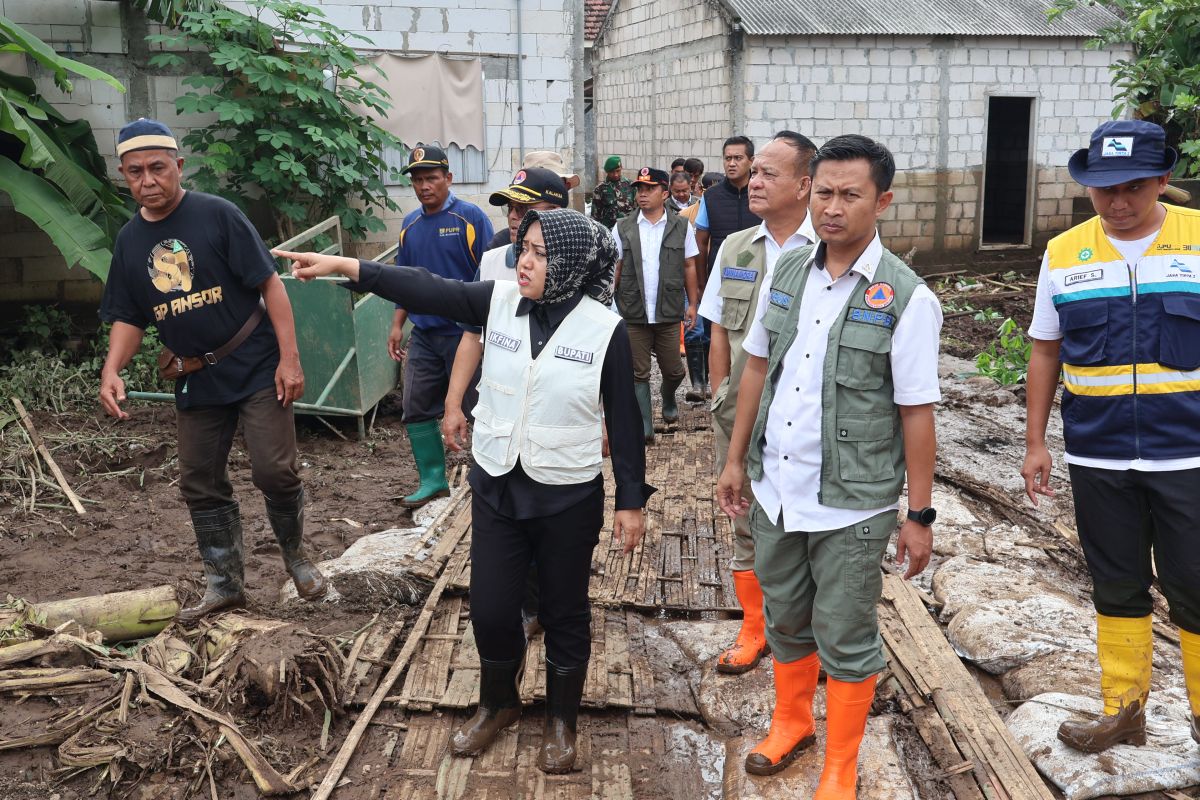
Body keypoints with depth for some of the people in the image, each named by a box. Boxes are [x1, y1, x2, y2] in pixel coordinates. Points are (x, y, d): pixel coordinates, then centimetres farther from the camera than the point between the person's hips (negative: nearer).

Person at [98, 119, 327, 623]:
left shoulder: (217, 215, -11)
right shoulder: (129, 240, 5)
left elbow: (269, 284, -12)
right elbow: (128, 318, 10)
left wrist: (289, 358, -17)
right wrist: (112, 369, -8)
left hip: (256, 370, -5)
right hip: (196, 381, 6)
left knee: (275, 472, -10)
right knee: (201, 486, 10)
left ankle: (296, 557, 18)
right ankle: (225, 583, 26)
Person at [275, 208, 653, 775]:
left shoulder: (604, 329, -13)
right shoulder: (499, 300, -5)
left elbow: (624, 420, -7)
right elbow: (425, 291, -13)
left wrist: (632, 500, -4)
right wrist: (345, 267, -23)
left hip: (569, 498, -3)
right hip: (496, 487, 3)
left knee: (564, 613, 13)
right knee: (490, 608, 12)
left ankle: (561, 720, 36)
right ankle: (498, 704, 40)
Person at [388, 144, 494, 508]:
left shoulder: (471, 217, -8)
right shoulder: (410, 225, 10)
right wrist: (397, 325, 11)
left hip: (465, 332, -6)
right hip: (423, 334, 6)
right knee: (416, 411, 8)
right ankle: (433, 481, 21)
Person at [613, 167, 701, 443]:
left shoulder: (681, 227, 3)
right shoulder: (622, 229, 4)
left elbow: (689, 267, 6)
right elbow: (615, 269, 5)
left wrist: (692, 304, 5)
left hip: (669, 314, 0)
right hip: (632, 315, 0)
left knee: (673, 370, 9)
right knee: (638, 373, 3)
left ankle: (668, 398, 42)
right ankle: (644, 426, 11)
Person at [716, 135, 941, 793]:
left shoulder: (906, 298, -13)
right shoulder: (785, 274, 2)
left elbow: (916, 412, -12)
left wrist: (919, 515, -9)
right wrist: (736, 459, 12)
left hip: (851, 504, -5)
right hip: (776, 490, 5)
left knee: (844, 639, 9)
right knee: (785, 620, 21)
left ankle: (840, 769, 31)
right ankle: (792, 724, 46)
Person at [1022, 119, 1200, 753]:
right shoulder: (1063, 253, 3)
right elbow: (1045, 353, 9)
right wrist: (1035, 442, 7)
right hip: (1097, 460, 2)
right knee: (1117, 587, 13)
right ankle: (1123, 714, 28)